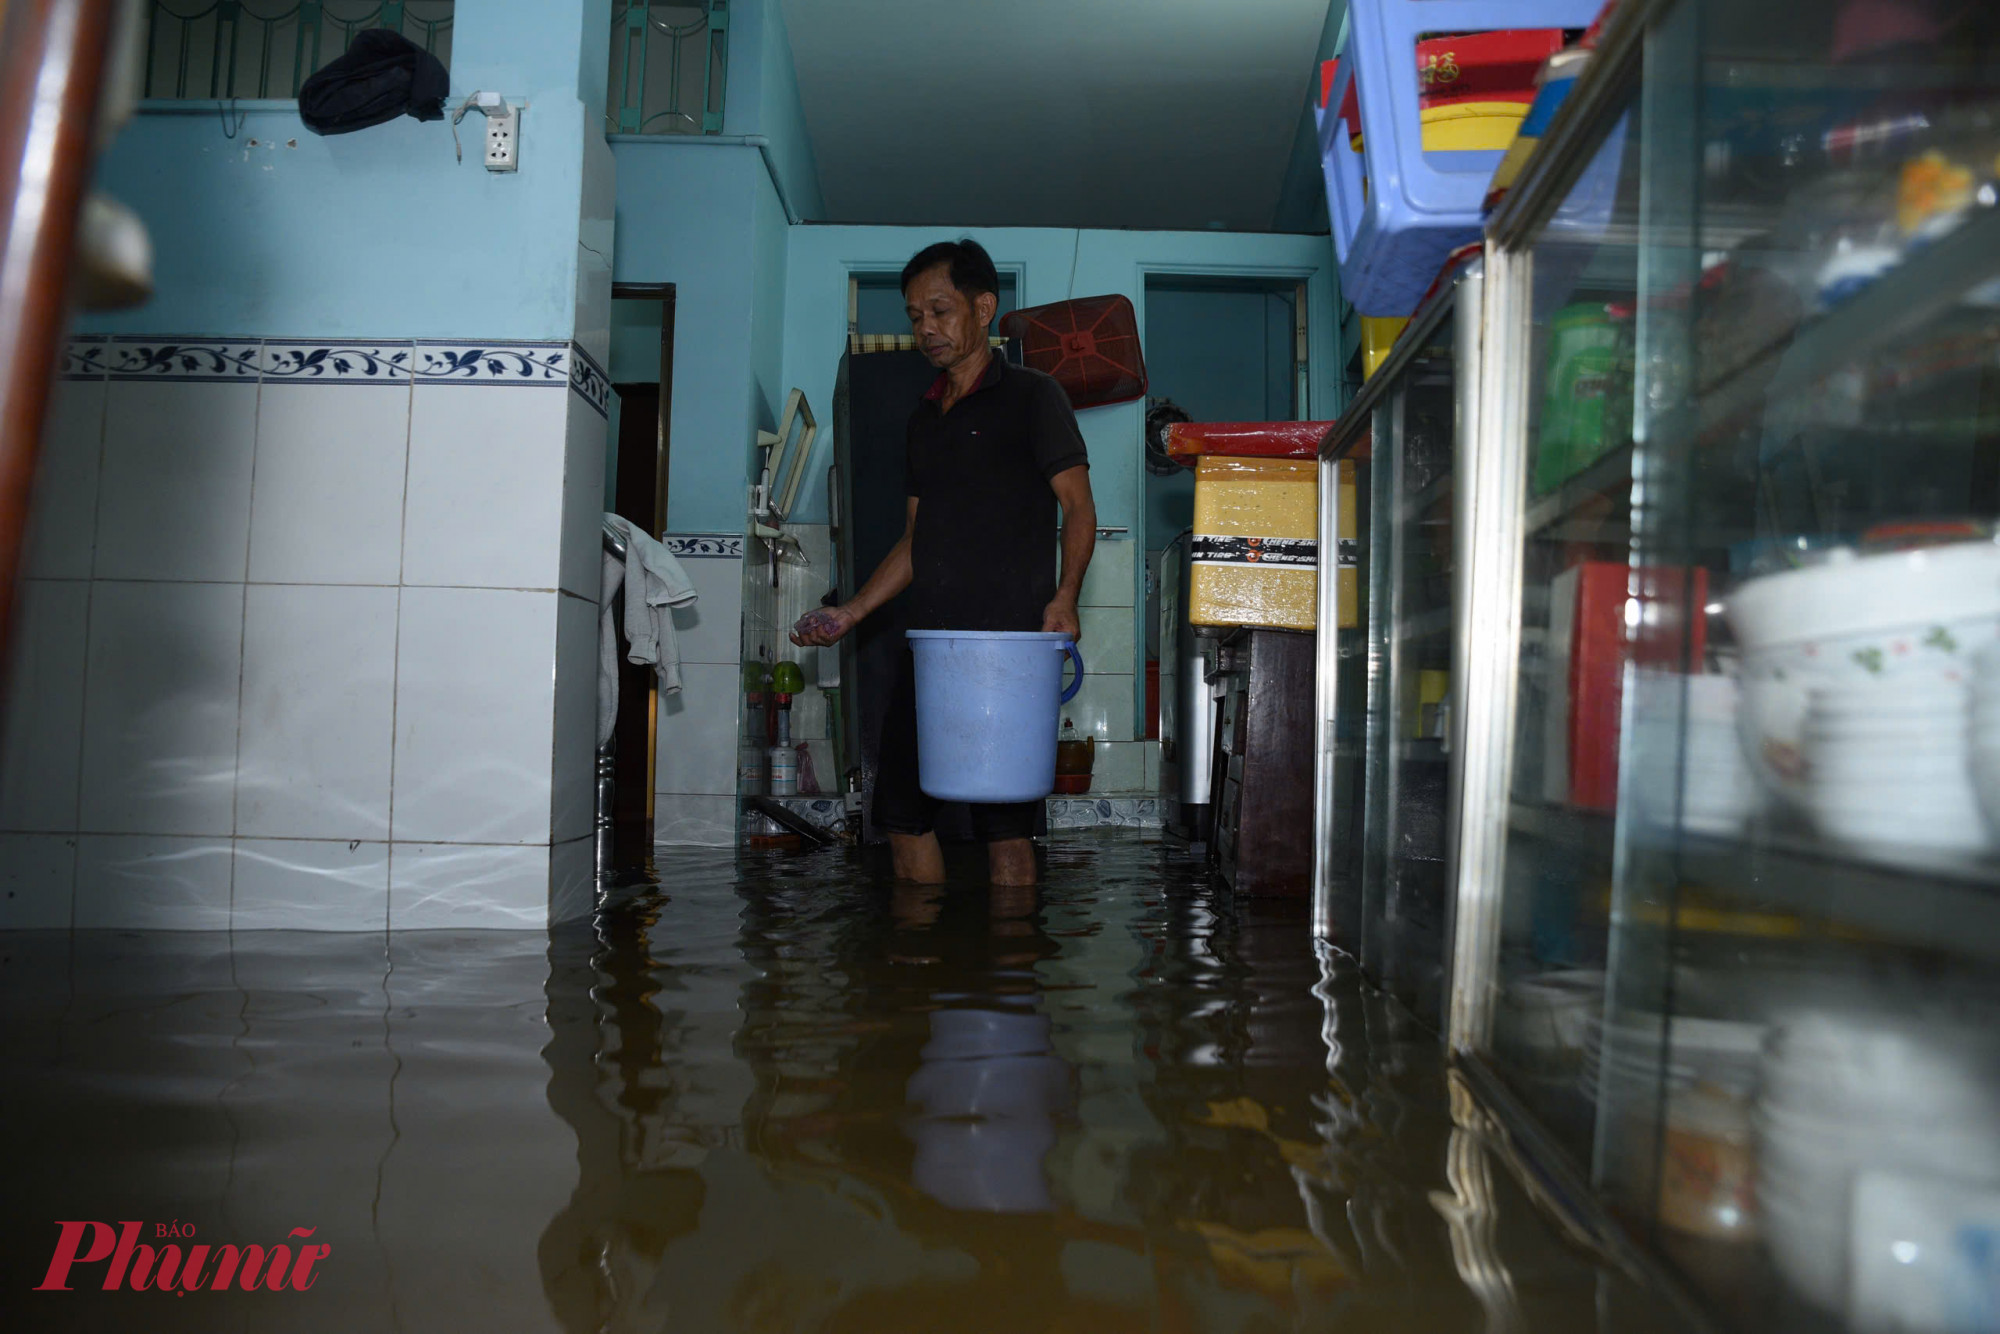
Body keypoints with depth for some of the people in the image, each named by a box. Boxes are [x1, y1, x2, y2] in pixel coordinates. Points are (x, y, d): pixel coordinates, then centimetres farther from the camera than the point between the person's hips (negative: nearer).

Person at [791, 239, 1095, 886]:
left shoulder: (1030, 395, 2)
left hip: (1009, 640, -7)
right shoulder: (924, 419, 21)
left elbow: (1079, 506, -5)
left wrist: (1065, 597, -21)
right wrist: (850, 613, 14)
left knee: (1003, 821, -6)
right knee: (901, 810, 8)